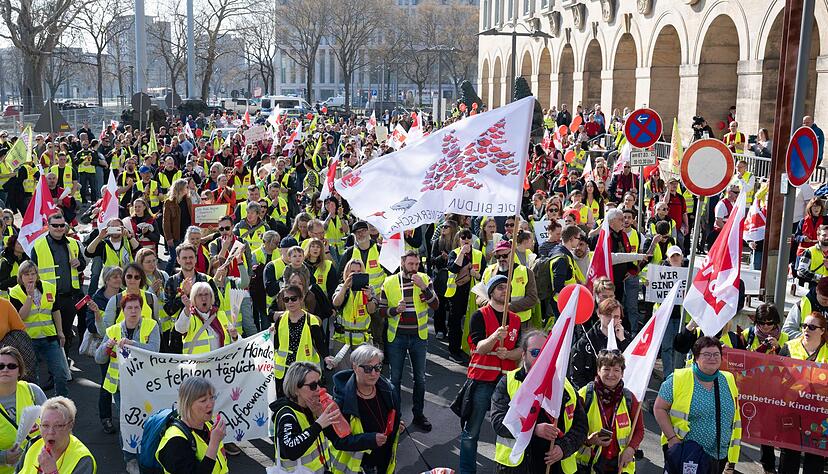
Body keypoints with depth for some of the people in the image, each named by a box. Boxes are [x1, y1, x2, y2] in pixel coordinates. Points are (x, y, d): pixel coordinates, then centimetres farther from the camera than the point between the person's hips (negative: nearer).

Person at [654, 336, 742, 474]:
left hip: (718, 457, 4)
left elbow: (734, 418, 15)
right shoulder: (678, 380, -8)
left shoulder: (728, 381, 7)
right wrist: (672, 438, -15)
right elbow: (659, 408, -7)